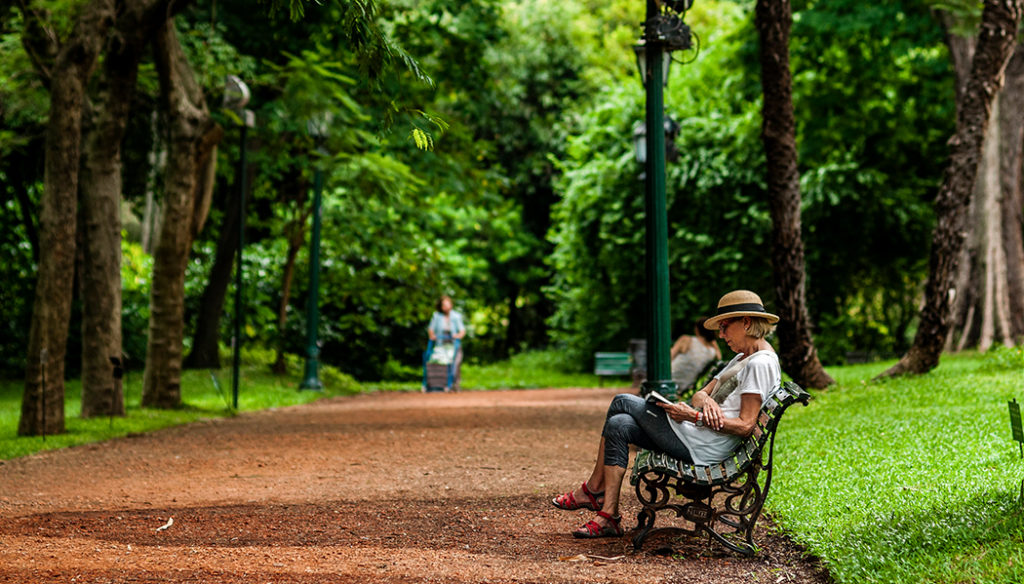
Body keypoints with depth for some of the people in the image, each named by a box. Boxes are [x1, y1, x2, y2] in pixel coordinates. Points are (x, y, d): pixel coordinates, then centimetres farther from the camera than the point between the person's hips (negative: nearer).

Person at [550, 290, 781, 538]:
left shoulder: (761, 363, -12)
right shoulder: (741, 359, 21)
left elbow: (746, 426, -19)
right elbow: (700, 394, 16)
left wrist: (694, 417, -22)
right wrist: (705, 400, -10)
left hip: (703, 448, -10)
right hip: (696, 436, 10)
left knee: (623, 402, -2)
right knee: (619, 425, 0)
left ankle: (592, 490, 10)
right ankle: (608, 516, -1)